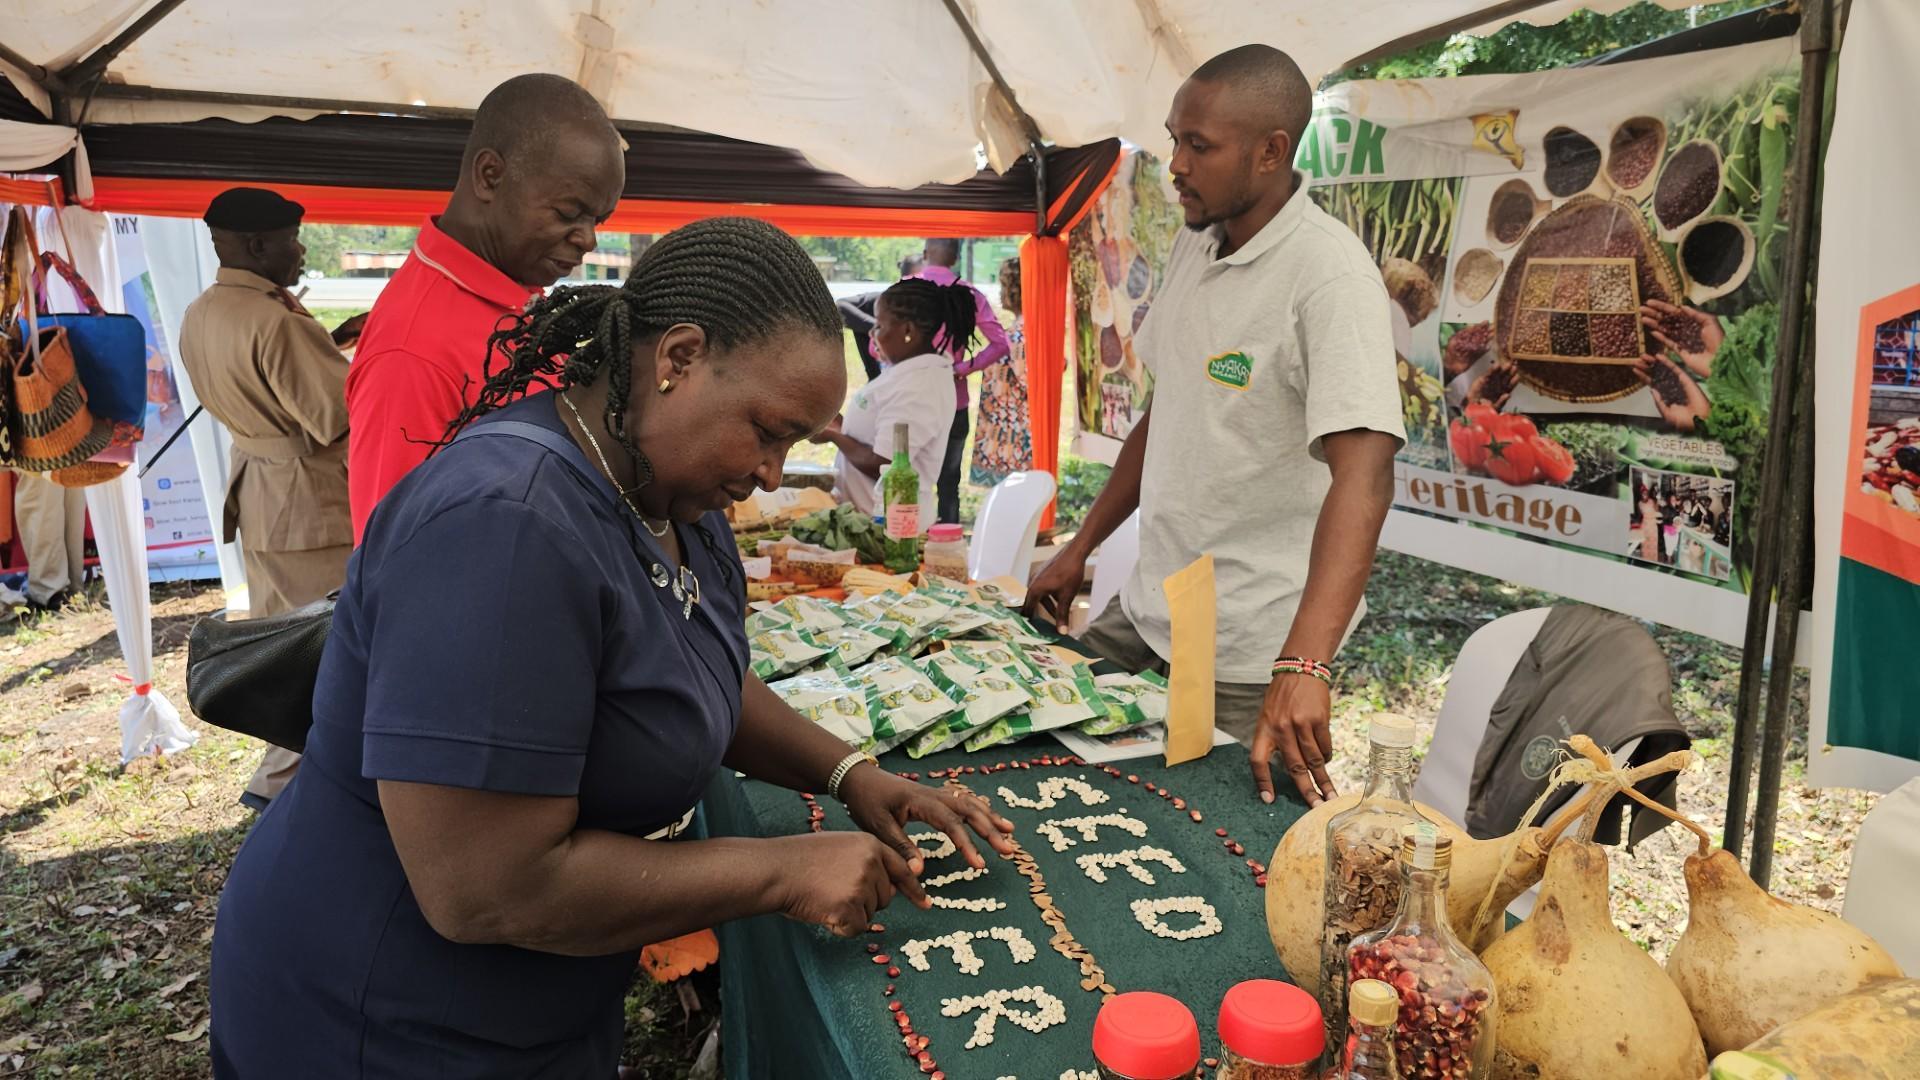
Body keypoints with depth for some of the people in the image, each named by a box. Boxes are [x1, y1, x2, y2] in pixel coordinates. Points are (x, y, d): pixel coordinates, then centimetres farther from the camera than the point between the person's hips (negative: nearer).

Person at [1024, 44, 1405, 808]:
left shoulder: (1329, 275, -19)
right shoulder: (1192, 246, 4)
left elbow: (1363, 476, -30)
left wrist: (1301, 668, -41)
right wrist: (1080, 548, 12)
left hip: (1249, 646, -7)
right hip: (1149, 604, 7)